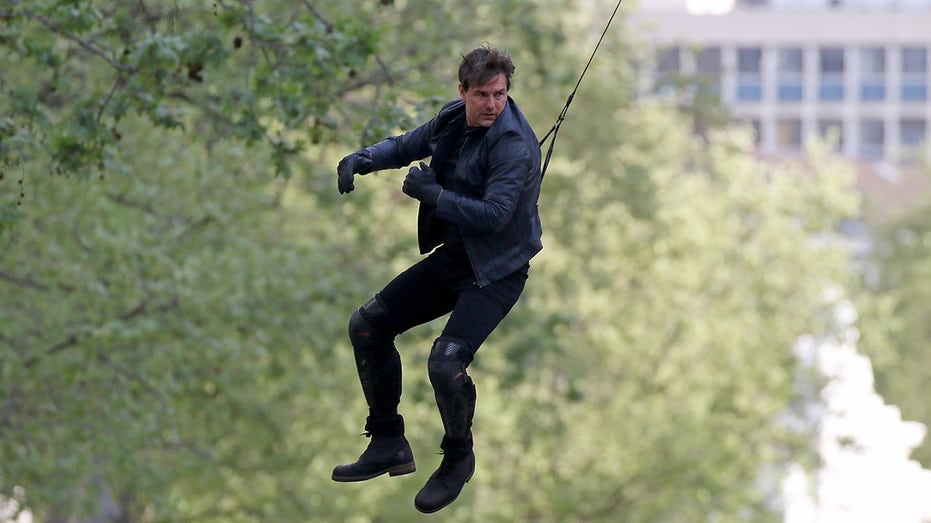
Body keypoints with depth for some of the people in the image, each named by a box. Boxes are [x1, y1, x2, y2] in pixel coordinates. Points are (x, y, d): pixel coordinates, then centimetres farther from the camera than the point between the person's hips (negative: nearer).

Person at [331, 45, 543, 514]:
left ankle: (458, 459, 5)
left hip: (495, 271, -8)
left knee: (446, 364, -24)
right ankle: (389, 445, 18)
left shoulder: (514, 145, -23)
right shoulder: (453, 121, 0)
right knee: (367, 326, 7)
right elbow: (409, 145, 18)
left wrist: (433, 195, -28)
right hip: (451, 257, 8)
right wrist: (364, 158, -1)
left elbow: (495, 215, -30)